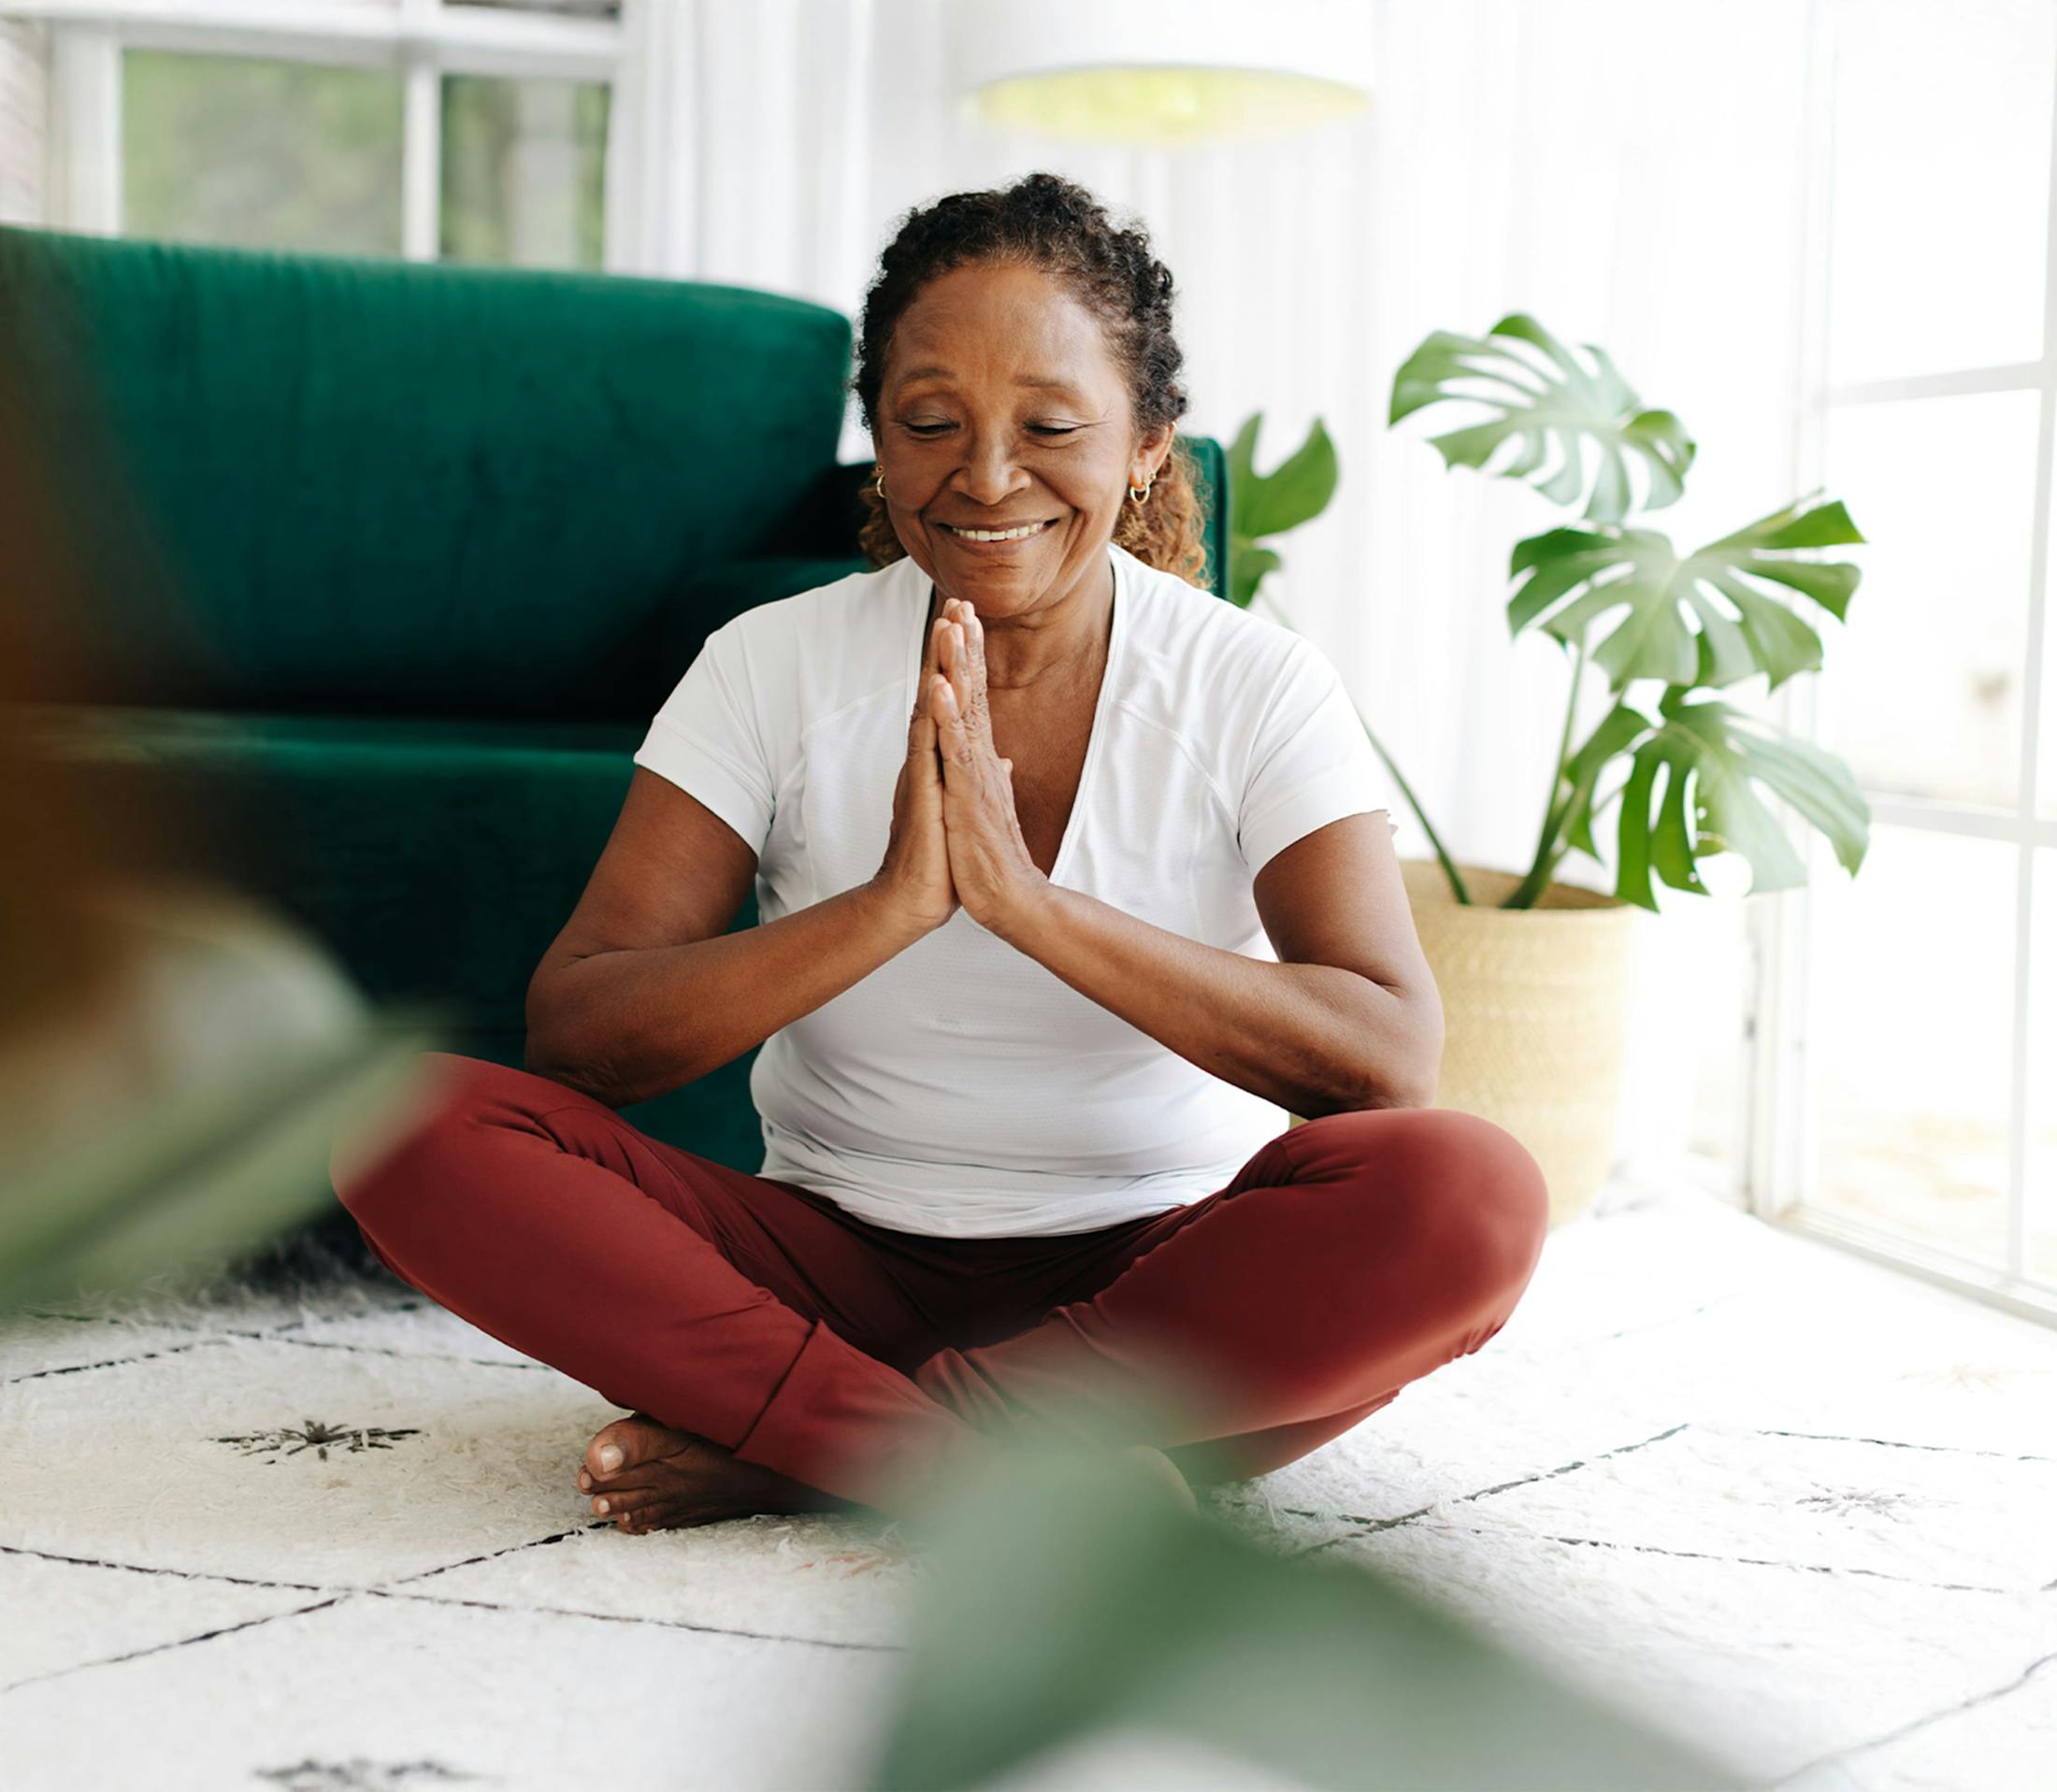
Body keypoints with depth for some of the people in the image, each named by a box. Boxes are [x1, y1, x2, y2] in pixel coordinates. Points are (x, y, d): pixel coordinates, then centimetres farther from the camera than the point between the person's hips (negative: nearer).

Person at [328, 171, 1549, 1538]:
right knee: (410, 1120, -20)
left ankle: (818, 1448, -21)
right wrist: (886, 908, -27)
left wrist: (1029, 901, -27)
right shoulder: (774, 668, -1)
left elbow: (1393, 1062, -19)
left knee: (1475, 1194, -31)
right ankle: (1046, 1468, -26)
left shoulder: (1256, 689, -4)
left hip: (1164, 1283, -1)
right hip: (840, 1266, 1)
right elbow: (573, 1034, -12)